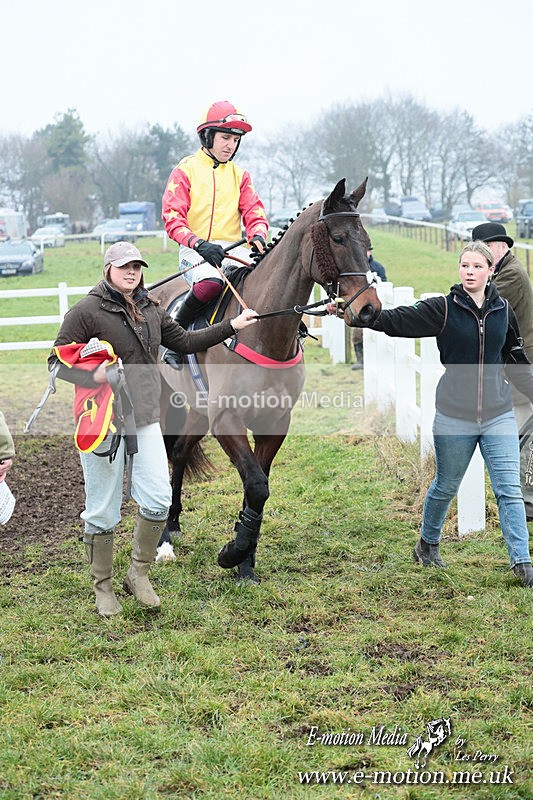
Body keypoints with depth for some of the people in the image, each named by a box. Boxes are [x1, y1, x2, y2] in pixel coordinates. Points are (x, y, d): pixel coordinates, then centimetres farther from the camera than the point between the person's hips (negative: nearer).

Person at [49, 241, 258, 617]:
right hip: (103, 420, -5)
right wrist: (93, 377, -23)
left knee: (159, 499, -3)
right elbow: (58, 360, -7)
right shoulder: (87, 311, -8)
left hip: (145, 419, 5)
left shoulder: (151, 310, 11)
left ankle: (139, 573, 17)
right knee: (102, 511, 3)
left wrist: (232, 326, 15)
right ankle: (103, 587, 19)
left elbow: (185, 342, 19)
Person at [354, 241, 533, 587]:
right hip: (455, 416, -2)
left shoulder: (503, 310, 2)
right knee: (446, 486, 14)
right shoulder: (444, 309, -8)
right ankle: (428, 544, 38)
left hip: (498, 415, 2)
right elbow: (396, 320, -17)